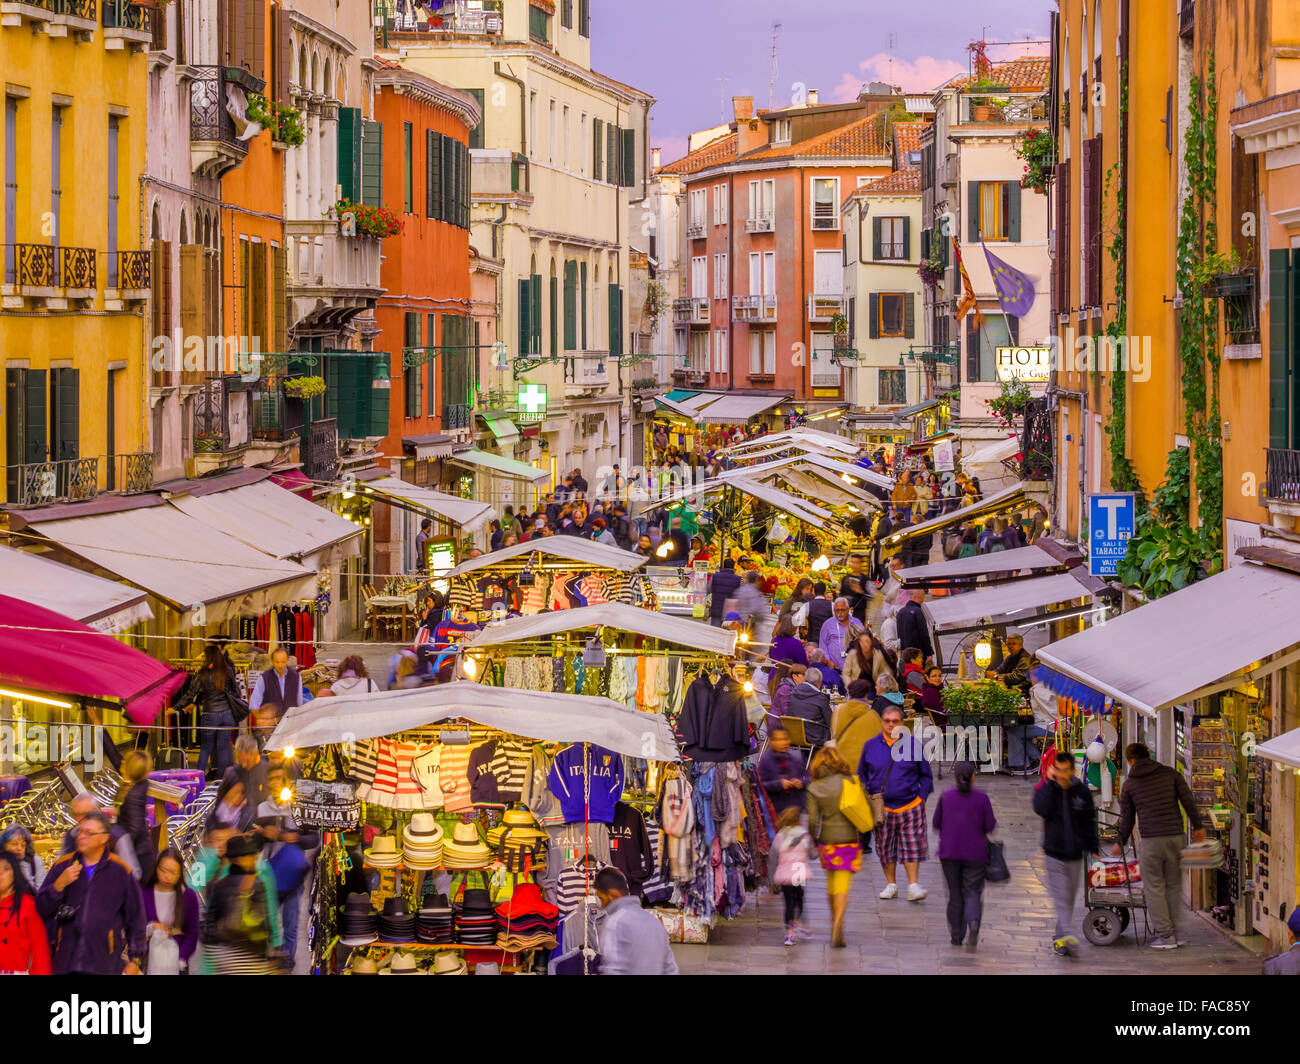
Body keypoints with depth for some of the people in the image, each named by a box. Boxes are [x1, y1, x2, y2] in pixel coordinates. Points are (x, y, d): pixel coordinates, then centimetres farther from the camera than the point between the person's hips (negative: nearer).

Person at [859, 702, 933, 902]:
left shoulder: (913, 745, 1)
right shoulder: (871, 746, 5)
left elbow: (926, 775, 10)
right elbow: (862, 774, 16)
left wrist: (922, 796, 0)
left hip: (909, 805, -2)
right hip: (881, 806, 2)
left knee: (912, 845, -7)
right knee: (885, 847, 7)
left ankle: (913, 885, -5)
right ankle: (891, 884, 19)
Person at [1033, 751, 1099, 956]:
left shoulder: (1082, 791, 2)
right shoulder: (1046, 789, -2)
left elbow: (1089, 822, 9)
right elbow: (1041, 809, -23)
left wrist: (1093, 848, 7)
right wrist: (1049, 783, -20)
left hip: (1075, 855, 3)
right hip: (1054, 853, -3)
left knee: (1069, 898, 9)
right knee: (1060, 897, -12)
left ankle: (1059, 937, 20)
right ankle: (1065, 935, -20)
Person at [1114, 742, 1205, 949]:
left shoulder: (1129, 784, 6)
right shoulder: (1170, 774, 9)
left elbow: (1127, 818, 12)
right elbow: (1188, 801, 4)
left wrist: (1120, 843, 27)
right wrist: (1198, 826, 15)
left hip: (1149, 840, -2)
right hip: (1175, 837, 2)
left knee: (1154, 888, 3)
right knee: (1173, 886, 10)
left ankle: (1165, 935, -2)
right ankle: (1173, 933, 12)